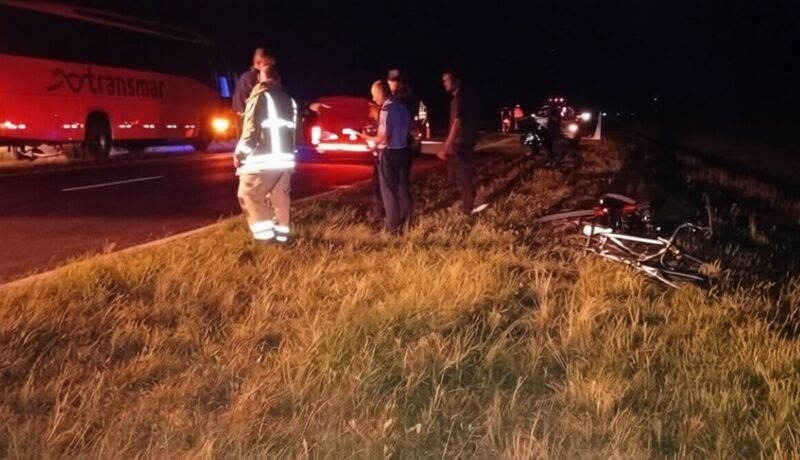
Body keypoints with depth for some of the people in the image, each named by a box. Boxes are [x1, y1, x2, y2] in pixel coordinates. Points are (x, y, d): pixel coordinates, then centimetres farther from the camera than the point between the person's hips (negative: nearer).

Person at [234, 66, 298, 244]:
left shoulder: (259, 97, -5)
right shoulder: (290, 101, 17)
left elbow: (251, 128, -12)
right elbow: (295, 131, 20)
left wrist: (240, 152, -5)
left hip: (263, 158, -7)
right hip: (285, 158, 7)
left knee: (248, 194, 0)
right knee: (279, 196, 14)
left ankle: (264, 233, -8)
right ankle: (281, 233, 13)